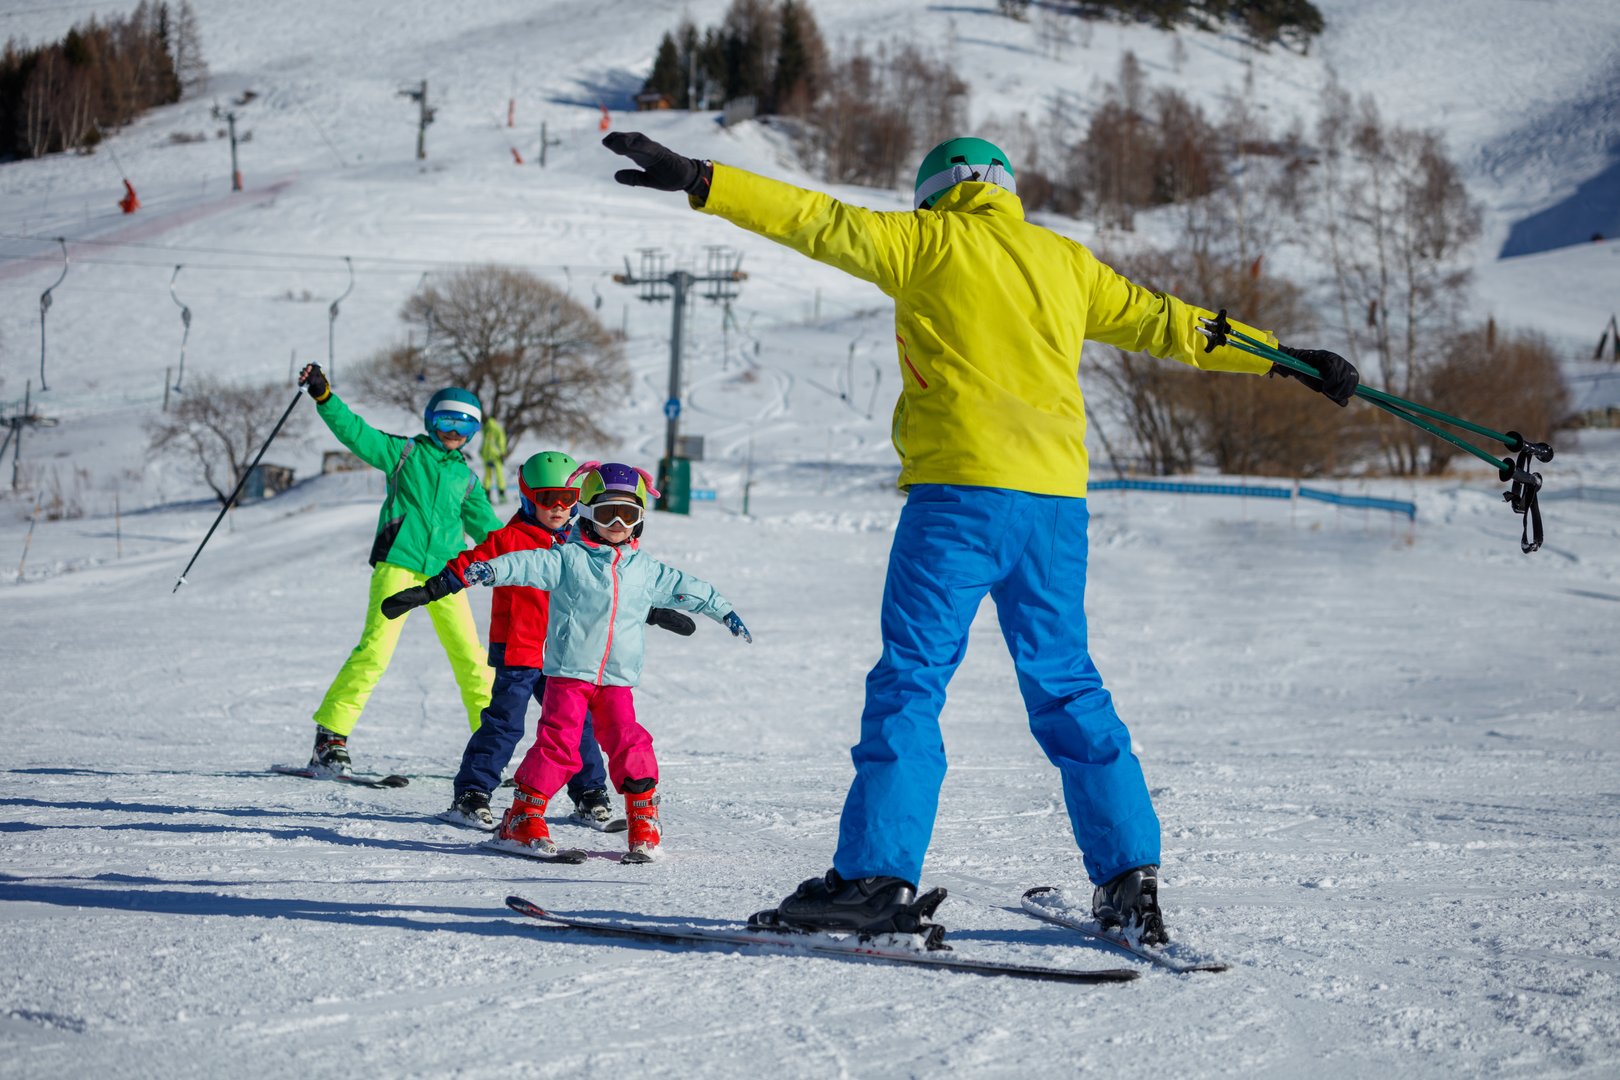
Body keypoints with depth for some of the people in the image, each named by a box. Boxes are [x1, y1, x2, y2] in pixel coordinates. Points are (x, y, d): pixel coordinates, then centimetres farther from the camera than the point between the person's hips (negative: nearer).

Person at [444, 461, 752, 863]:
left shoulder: (646, 571, 11)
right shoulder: (569, 559, -3)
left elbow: (686, 588, 22)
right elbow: (530, 564, -16)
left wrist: (723, 611, 27)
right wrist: (491, 570, -33)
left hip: (618, 678, 3)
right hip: (569, 670, -3)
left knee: (629, 745, -5)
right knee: (558, 742, -10)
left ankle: (644, 826, 7)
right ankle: (522, 819, -1)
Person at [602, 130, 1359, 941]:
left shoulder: (930, 241, 7)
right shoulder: (1066, 262, 19)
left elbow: (820, 222, 0)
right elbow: (1166, 322, 24)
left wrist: (699, 181, -2)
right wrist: (1288, 359, 32)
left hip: (959, 489, -5)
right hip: (1057, 498, 5)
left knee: (910, 678, -5)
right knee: (1067, 687, 11)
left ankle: (877, 874, -13)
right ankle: (1130, 879, 9)